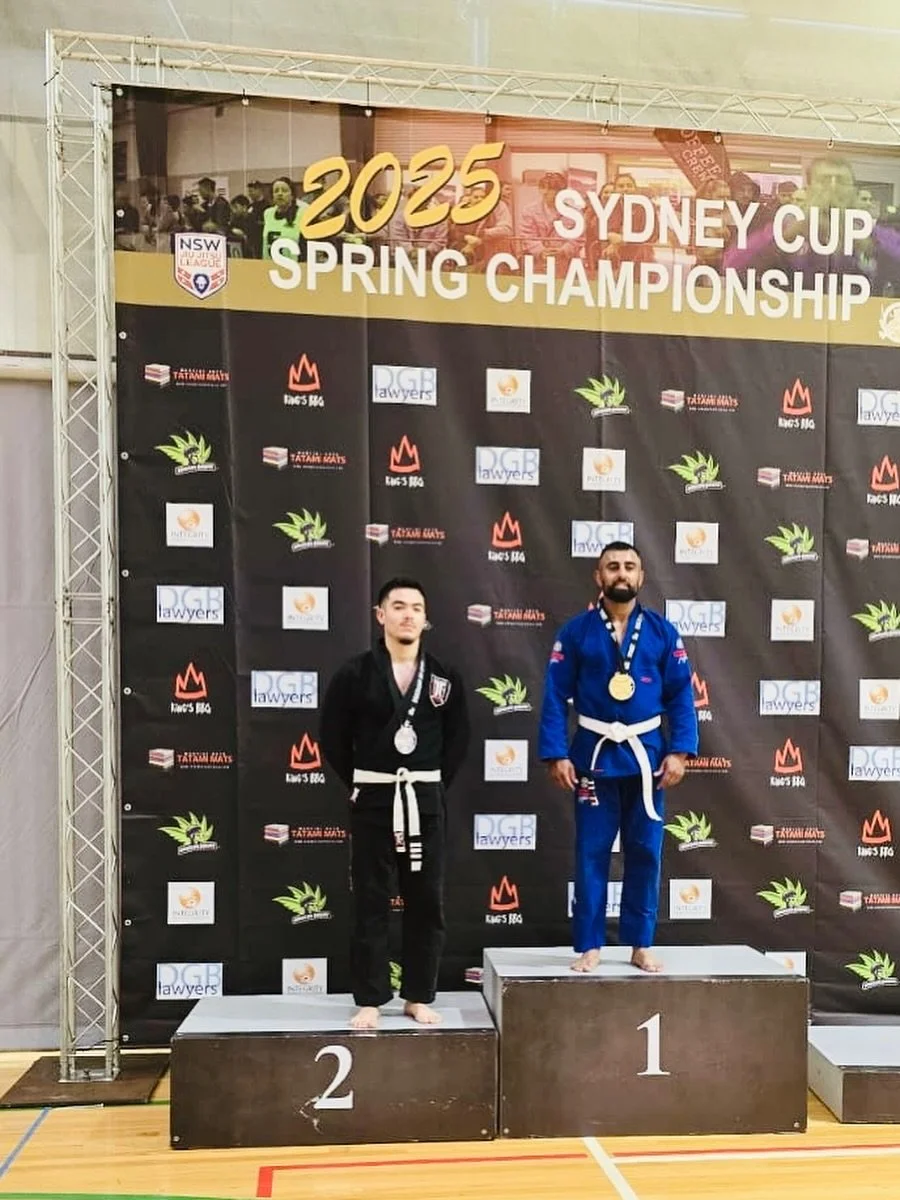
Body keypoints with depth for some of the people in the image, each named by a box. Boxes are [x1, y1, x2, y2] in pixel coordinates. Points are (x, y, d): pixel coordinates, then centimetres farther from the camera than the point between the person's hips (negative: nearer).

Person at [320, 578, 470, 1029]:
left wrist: (434, 783, 4)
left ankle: (419, 998, 22)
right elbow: (333, 738, 1)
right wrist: (360, 783, -1)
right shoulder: (355, 674, -4)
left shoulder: (443, 677, 3)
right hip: (373, 801, -2)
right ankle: (370, 1001, 16)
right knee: (370, 903, 4)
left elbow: (458, 737, 10)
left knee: (426, 903, 8)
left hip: (425, 801, 2)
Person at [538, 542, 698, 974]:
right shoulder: (576, 631, -2)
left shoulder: (662, 632, 2)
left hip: (647, 756, 2)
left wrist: (679, 751, -8)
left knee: (645, 854, 9)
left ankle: (640, 945, 23)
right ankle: (588, 946, 18)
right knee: (591, 855, 5)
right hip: (594, 756, -1)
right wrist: (557, 754, -10)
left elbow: (681, 697, 2)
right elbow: (555, 697, -4)